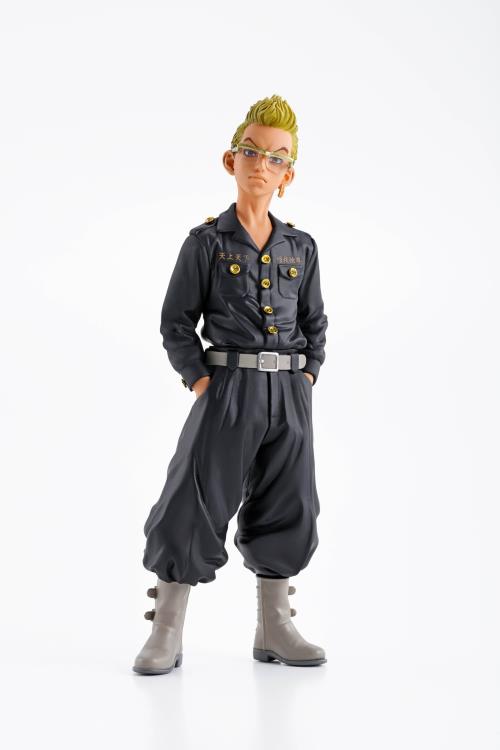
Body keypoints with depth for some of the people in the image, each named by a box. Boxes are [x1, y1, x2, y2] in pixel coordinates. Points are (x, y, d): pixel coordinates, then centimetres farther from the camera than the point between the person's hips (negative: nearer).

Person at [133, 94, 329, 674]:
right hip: (228, 387, -4)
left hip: (289, 393, 4)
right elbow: (177, 320, 0)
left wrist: (307, 376, 3)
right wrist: (199, 380, -9)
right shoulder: (206, 241, -1)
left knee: (287, 510, 8)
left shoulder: (302, 247, 10)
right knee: (196, 503, -4)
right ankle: (166, 634, 7)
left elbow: (314, 321, 16)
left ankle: (274, 629, 22)